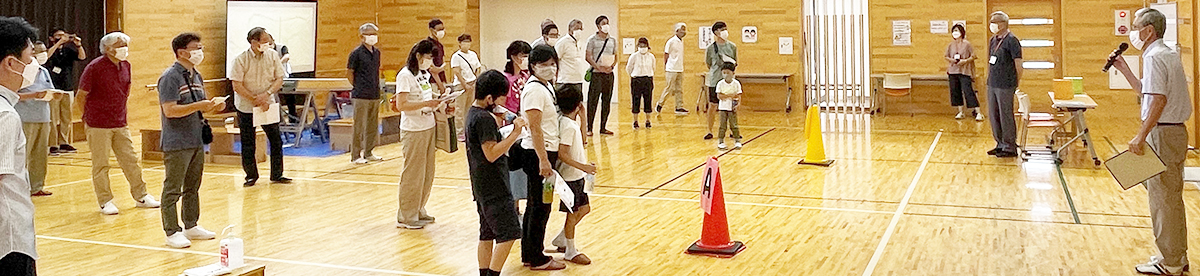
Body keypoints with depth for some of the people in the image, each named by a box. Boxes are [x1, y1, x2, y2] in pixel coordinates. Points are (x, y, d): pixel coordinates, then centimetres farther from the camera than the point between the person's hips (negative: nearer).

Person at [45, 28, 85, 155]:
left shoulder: (68, 50, 11)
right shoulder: (50, 50, 0)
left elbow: (82, 57, -1)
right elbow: (47, 55, -21)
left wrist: (79, 45, -17)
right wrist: (59, 43, -25)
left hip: (68, 88, 5)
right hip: (53, 90, -4)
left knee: (66, 118, 9)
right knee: (53, 119, -5)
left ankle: (64, 143, 17)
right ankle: (53, 145, -3)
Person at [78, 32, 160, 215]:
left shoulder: (126, 66, 6)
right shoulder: (95, 67, -13)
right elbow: (81, 96, -7)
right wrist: (90, 117, 1)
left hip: (120, 124, 6)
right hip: (99, 126, -6)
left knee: (130, 160, 9)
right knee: (100, 165, 3)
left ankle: (141, 196, 18)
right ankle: (105, 202, 10)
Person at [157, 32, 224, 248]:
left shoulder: (197, 76, 13)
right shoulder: (170, 77, -14)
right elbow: (170, 110, -22)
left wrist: (213, 107, 2)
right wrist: (199, 105, -23)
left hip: (196, 141, 9)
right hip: (177, 144, -9)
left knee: (193, 187, 17)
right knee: (173, 190, -1)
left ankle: (191, 226, 27)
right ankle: (172, 232, 5)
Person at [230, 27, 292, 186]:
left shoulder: (273, 55, -2)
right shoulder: (240, 60, -13)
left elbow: (279, 79, -1)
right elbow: (237, 86, -15)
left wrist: (267, 94, -17)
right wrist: (256, 101, -18)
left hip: (268, 106, 3)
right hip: (246, 107, -3)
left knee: (276, 140, 2)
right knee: (248, 145, 5)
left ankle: (277, 175, 15)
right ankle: (251, 176, 21)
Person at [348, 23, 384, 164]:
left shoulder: (377, 52, 11)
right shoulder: (357, 52, -8)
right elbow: (349, 72, -4)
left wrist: (375, 88, 13)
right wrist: (358, 87, -2)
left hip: (375, 95, 7)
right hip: (361, 96, -7)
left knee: (373, 126, 12)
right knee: (359, 126, -2)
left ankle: (368, 153, 23)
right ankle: (355, 155, 5)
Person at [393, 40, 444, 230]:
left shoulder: (425, 74, 15)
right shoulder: (405, 75, -11)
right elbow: (401, 105, -17)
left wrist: (437, 104, 6)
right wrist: (426, 104, -23)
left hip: (429, 127, 8)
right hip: (413, 131, -8)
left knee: (427, 173, 12)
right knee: (412, 174, -3)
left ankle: (418, 211, 24)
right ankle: (406, 217, 6)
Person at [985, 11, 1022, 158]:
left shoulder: (1011, 41, -11)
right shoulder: (993, 40, 13)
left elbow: (1019, 66, -10)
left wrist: (1015, 84, -5)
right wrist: (990, 78, 15)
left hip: (1005, 86, -8)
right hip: (992, 84, 8)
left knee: (1006, 116, -2)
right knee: (993, 115, 12)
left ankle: (1010, 148, 7)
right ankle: (1000, 144, 23)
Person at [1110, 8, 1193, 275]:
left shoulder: (1154, 57, -16)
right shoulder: (1169, 54, 15)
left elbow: (1158, 100, -26)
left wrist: (1141, 137, -26)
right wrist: (1124, 69, 18)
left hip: (1162, 133, -10)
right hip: (1176, 132, 10)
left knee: (1162, 198, -2)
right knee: (1172, 198, 18)